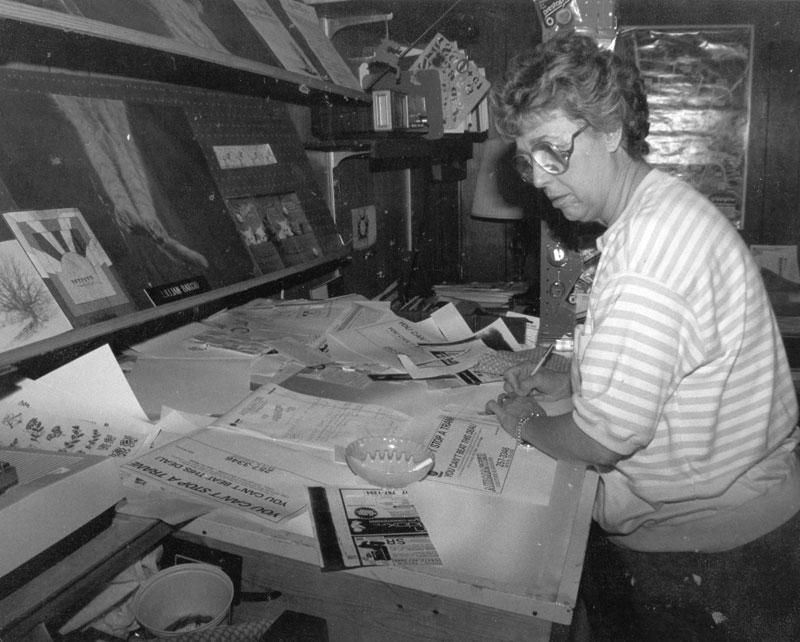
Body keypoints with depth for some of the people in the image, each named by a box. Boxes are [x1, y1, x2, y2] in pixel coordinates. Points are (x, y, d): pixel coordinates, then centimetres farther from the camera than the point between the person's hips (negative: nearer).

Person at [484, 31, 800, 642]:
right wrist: (568, 380, 10)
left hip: (707, 543, -9)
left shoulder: (651, 247, -29)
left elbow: (603, 439, -25)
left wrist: (527, 425, -6)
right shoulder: (666, 208, 6)